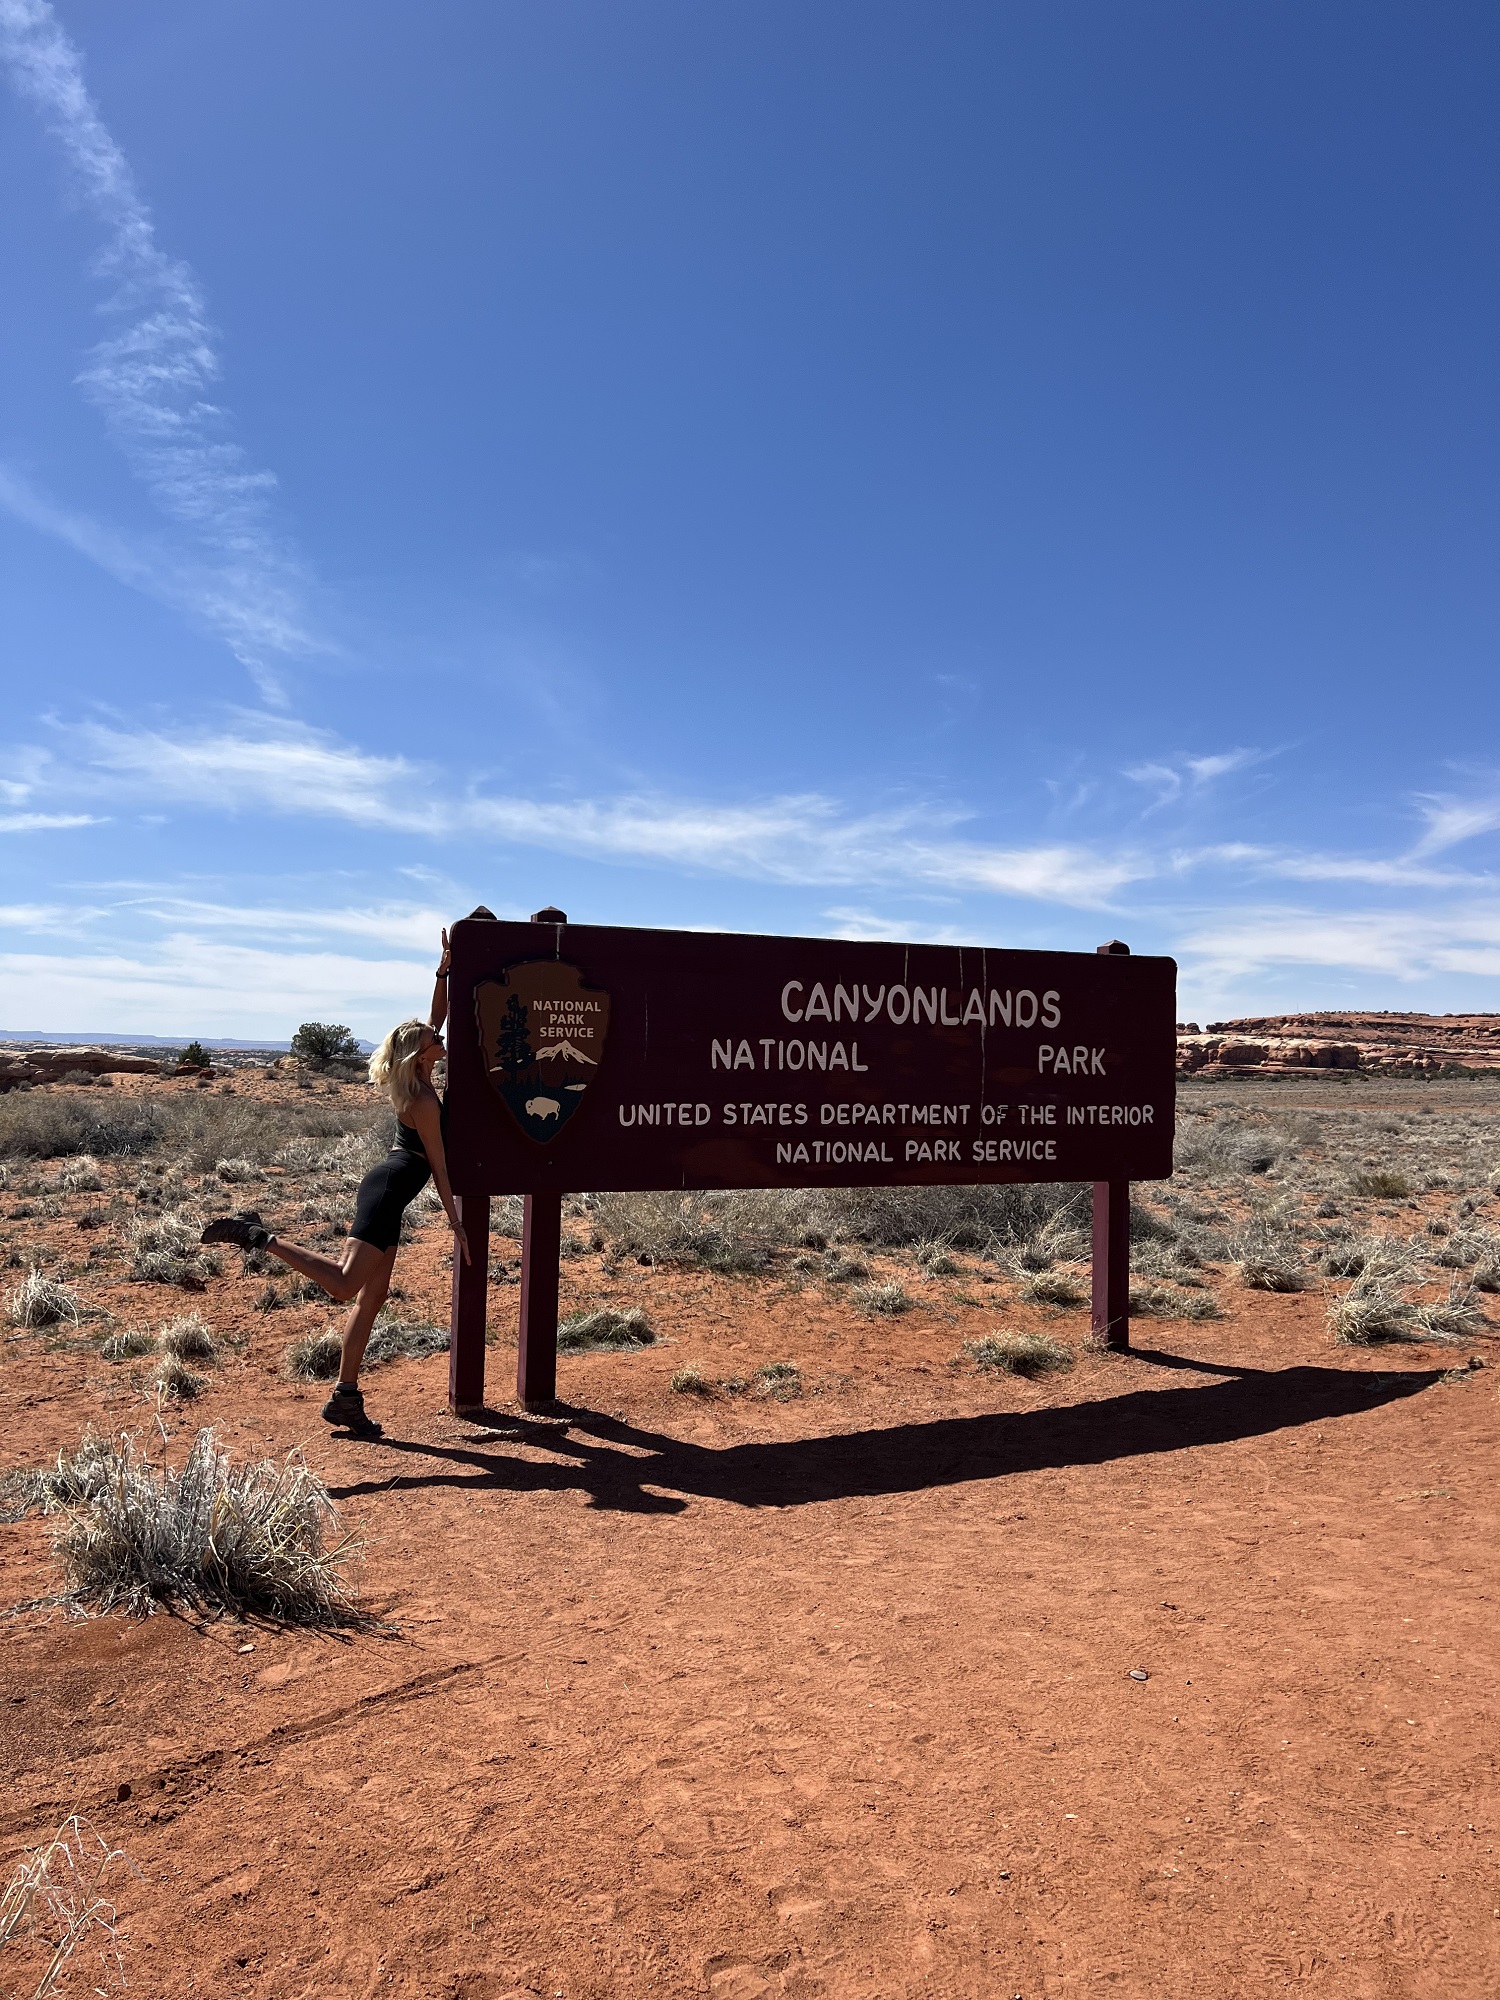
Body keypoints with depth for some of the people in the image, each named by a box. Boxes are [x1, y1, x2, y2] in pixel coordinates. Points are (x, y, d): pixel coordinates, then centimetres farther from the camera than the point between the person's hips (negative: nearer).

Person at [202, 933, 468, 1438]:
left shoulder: (416, 1080, 12)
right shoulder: (424, 1102, -12)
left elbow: (436, 1018, 20)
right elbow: (438, 1168, -10)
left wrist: (445, 970, 13)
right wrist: (456, 1225, -6)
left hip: (385, 1192, 10)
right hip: (387, 1192, -10)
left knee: (371, 1298, 8)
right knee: (345, 1283, -21)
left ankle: (345, 1398, 10)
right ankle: (258, 1235, -19)